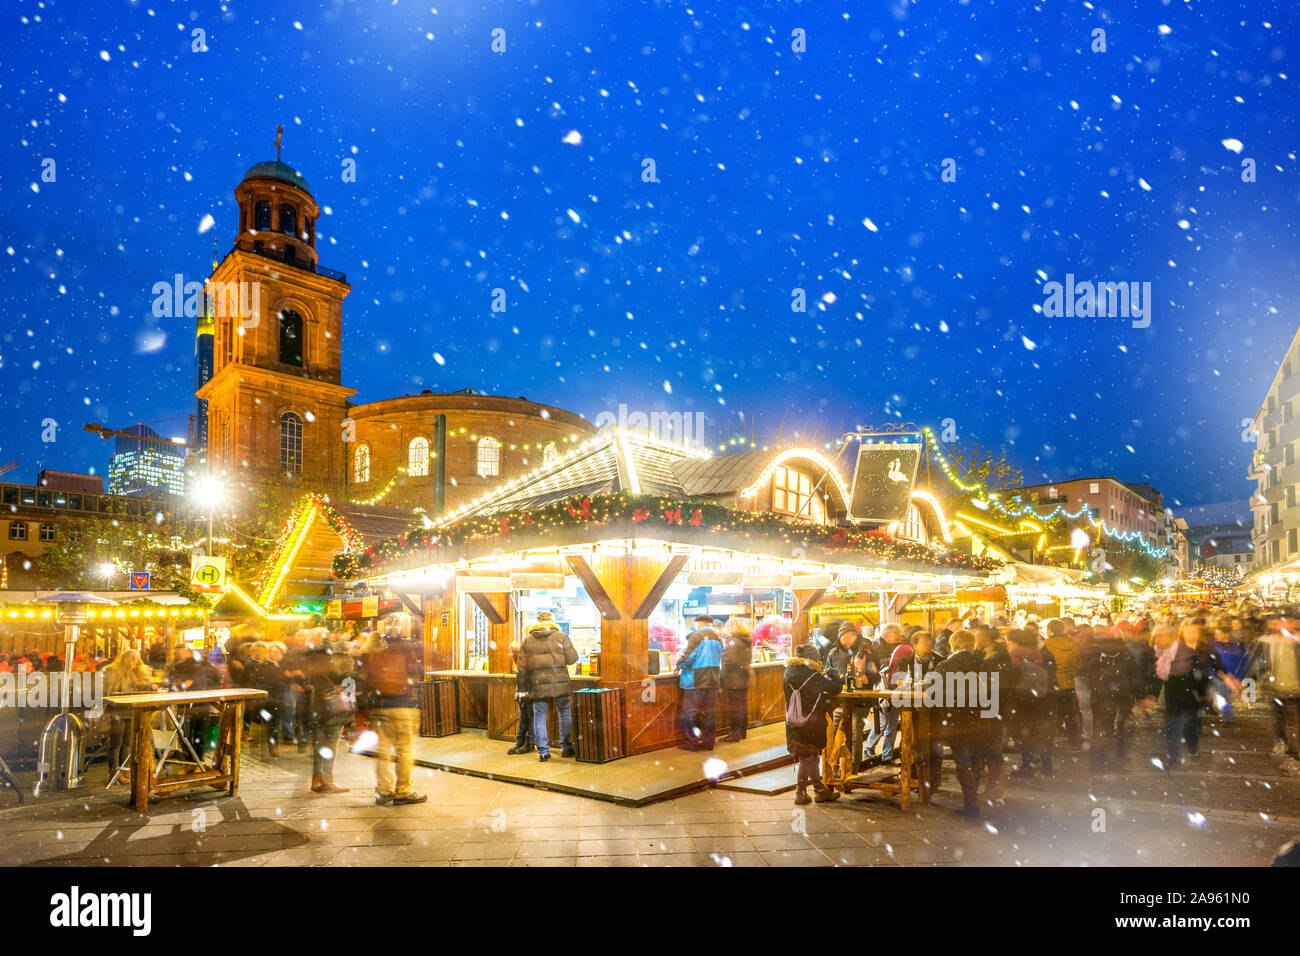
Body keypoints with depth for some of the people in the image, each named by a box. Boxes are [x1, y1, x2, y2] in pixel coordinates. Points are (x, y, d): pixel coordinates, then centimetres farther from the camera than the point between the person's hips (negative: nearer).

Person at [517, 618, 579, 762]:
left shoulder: (527, 641, 7)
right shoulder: (561, 637, 3)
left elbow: (522, 666, 4)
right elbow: (572, 658, 0)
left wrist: (519, 683, 14)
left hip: (538, 685, 1)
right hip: (559, 683, 0)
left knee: (539, 717, 7)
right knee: (564, 714, 13)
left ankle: (543, 751, 6)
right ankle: (566, 747, 16)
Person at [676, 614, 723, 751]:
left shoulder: (696, 637, -11)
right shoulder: (718, 638, 11)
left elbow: (688, 656, -16)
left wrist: (679, 666, 1)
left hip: (696, 682, -7)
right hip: (713, 680, 7)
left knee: (690, 712, 1)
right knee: (709, 712, 11)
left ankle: (693, 741, 1)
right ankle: (708, 741, 15)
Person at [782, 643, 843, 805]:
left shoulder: (788, 674, 1)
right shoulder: (813, 676, -17)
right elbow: (835, 688, -9)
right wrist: (830, 675, 11)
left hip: (793, 723, 6)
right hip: (809, 724, -6)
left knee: (813, 755, 17)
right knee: (807, 758, 7)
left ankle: (819, 790, 24)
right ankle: (800, 793, 15)